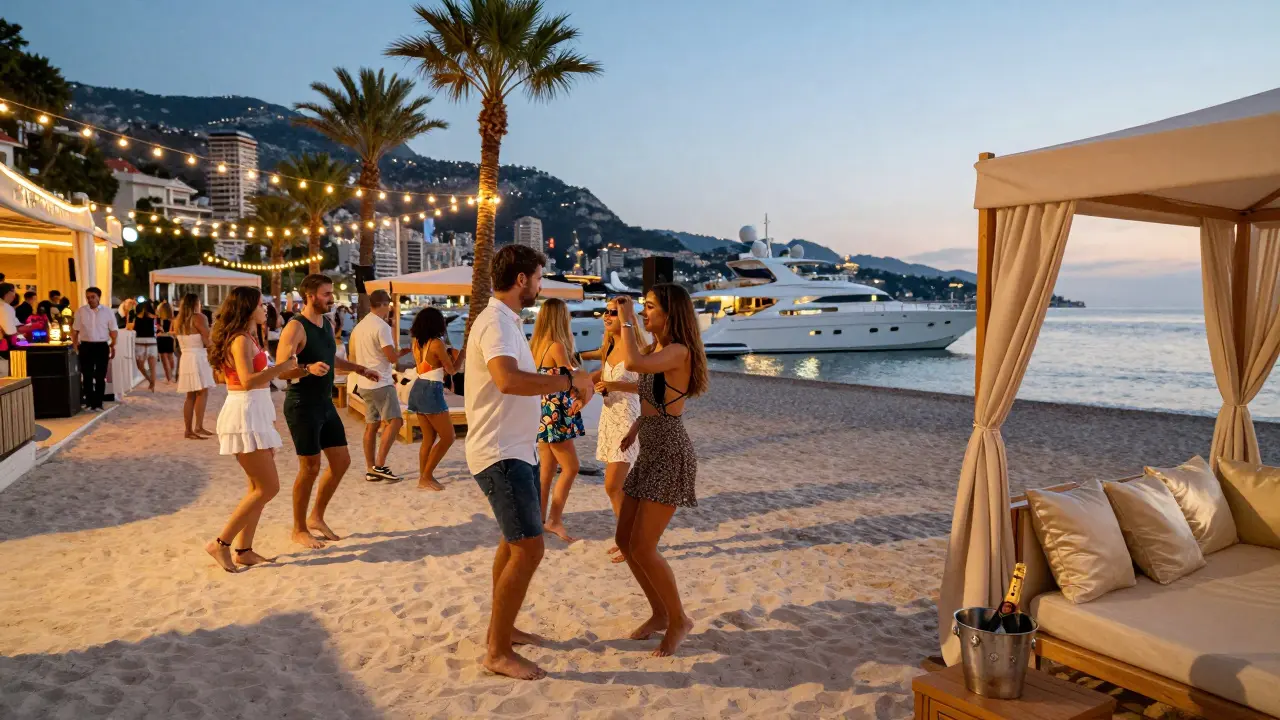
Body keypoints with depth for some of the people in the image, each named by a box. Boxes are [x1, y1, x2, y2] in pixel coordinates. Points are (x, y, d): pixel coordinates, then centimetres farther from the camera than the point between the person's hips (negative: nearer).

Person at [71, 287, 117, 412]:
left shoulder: (107, 311, 1)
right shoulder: (81, 311, 3)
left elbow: (113, 331, 4)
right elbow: (75, 330, 7)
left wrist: (113, 347, 1)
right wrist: (75, 347, 2)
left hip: (102, 346, -1)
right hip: (86, 346, 1)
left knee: (100, 376, 4)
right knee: (87, 376, 4)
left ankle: (98, 403, 12)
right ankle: (89, 402, 11)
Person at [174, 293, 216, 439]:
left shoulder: (178, 321, 14)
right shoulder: (198, 318, -7)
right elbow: (207, 340, -10)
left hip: (185, 358, 8)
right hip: (197, 357, -8)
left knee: (191, 396, 10)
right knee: (202, 393, -10)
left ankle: (189, 430, 9)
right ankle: (198, 426, -20)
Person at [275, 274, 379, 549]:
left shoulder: (327, 324, 10)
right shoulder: (296, 327, -16)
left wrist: (360, 369, 28)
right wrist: (308, 369, -40)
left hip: (325, 404, 9)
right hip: (302, 406, -8)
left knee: (341, 461, 10)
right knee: (310, 468, -3)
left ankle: (316, 517, 25)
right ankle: (299, 529, 14)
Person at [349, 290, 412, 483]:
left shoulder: (359, 326, 14)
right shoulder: (382, 327, -14)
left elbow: (353, 357, 21)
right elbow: (392, 357, -16)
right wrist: (402, 351, 4)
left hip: (364, 383, 9)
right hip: (381, 383, -9)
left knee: (372, 425, 10)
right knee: (394, 421, -9)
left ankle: (370, 469, 11)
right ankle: (379, 466, -14)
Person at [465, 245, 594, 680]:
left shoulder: (506, 320, 14)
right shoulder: (496, 322, -20)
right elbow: (508, 379, -38)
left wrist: (567, 384, 9)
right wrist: (570, 380, -30)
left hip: (514, 449, 11)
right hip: (499, 453, -11)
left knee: (515, 541, 21)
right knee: (528, 549, -10)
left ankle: (502, 628, 36)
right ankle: (498, 652, 2)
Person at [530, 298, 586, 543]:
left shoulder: (536, 344, 9)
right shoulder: (557, 346, -16)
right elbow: (571, 379, -9)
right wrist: (569, 343, -2)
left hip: (542, 411, 9)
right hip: (554, 413, -9)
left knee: (547, 468, 15)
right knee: (570, 467, -3)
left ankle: (542, 516, 22)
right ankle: (554, 521, -1)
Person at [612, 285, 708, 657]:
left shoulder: (679, 351, -16)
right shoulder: (656, 351, 12)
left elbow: (633, 363, -35)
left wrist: (626, 321, -21)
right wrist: (635, 427, 13)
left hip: (671, 456, -9)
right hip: (650, 454, 9)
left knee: (642, 547, -9)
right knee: (625, 540, 10)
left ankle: (678, 619, 11)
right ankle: (660, 614, 25)